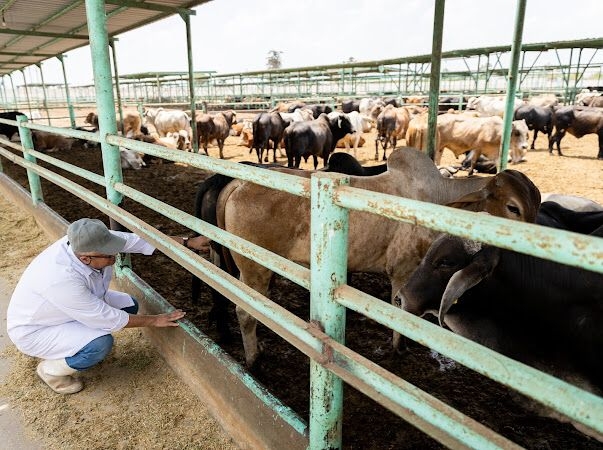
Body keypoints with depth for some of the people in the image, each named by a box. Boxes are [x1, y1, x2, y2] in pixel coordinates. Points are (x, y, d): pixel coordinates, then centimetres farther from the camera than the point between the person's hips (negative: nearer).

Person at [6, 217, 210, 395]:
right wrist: (154, 320, -23)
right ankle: (50, 369, 2)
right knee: (101, 344, -27)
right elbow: (106, 318, -32)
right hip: (34, 330, -7)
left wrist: (188, 242, -19)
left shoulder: (90, 241, -23)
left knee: (129, 305, -2)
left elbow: (140, 239, -16)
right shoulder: (62, 278, -40)